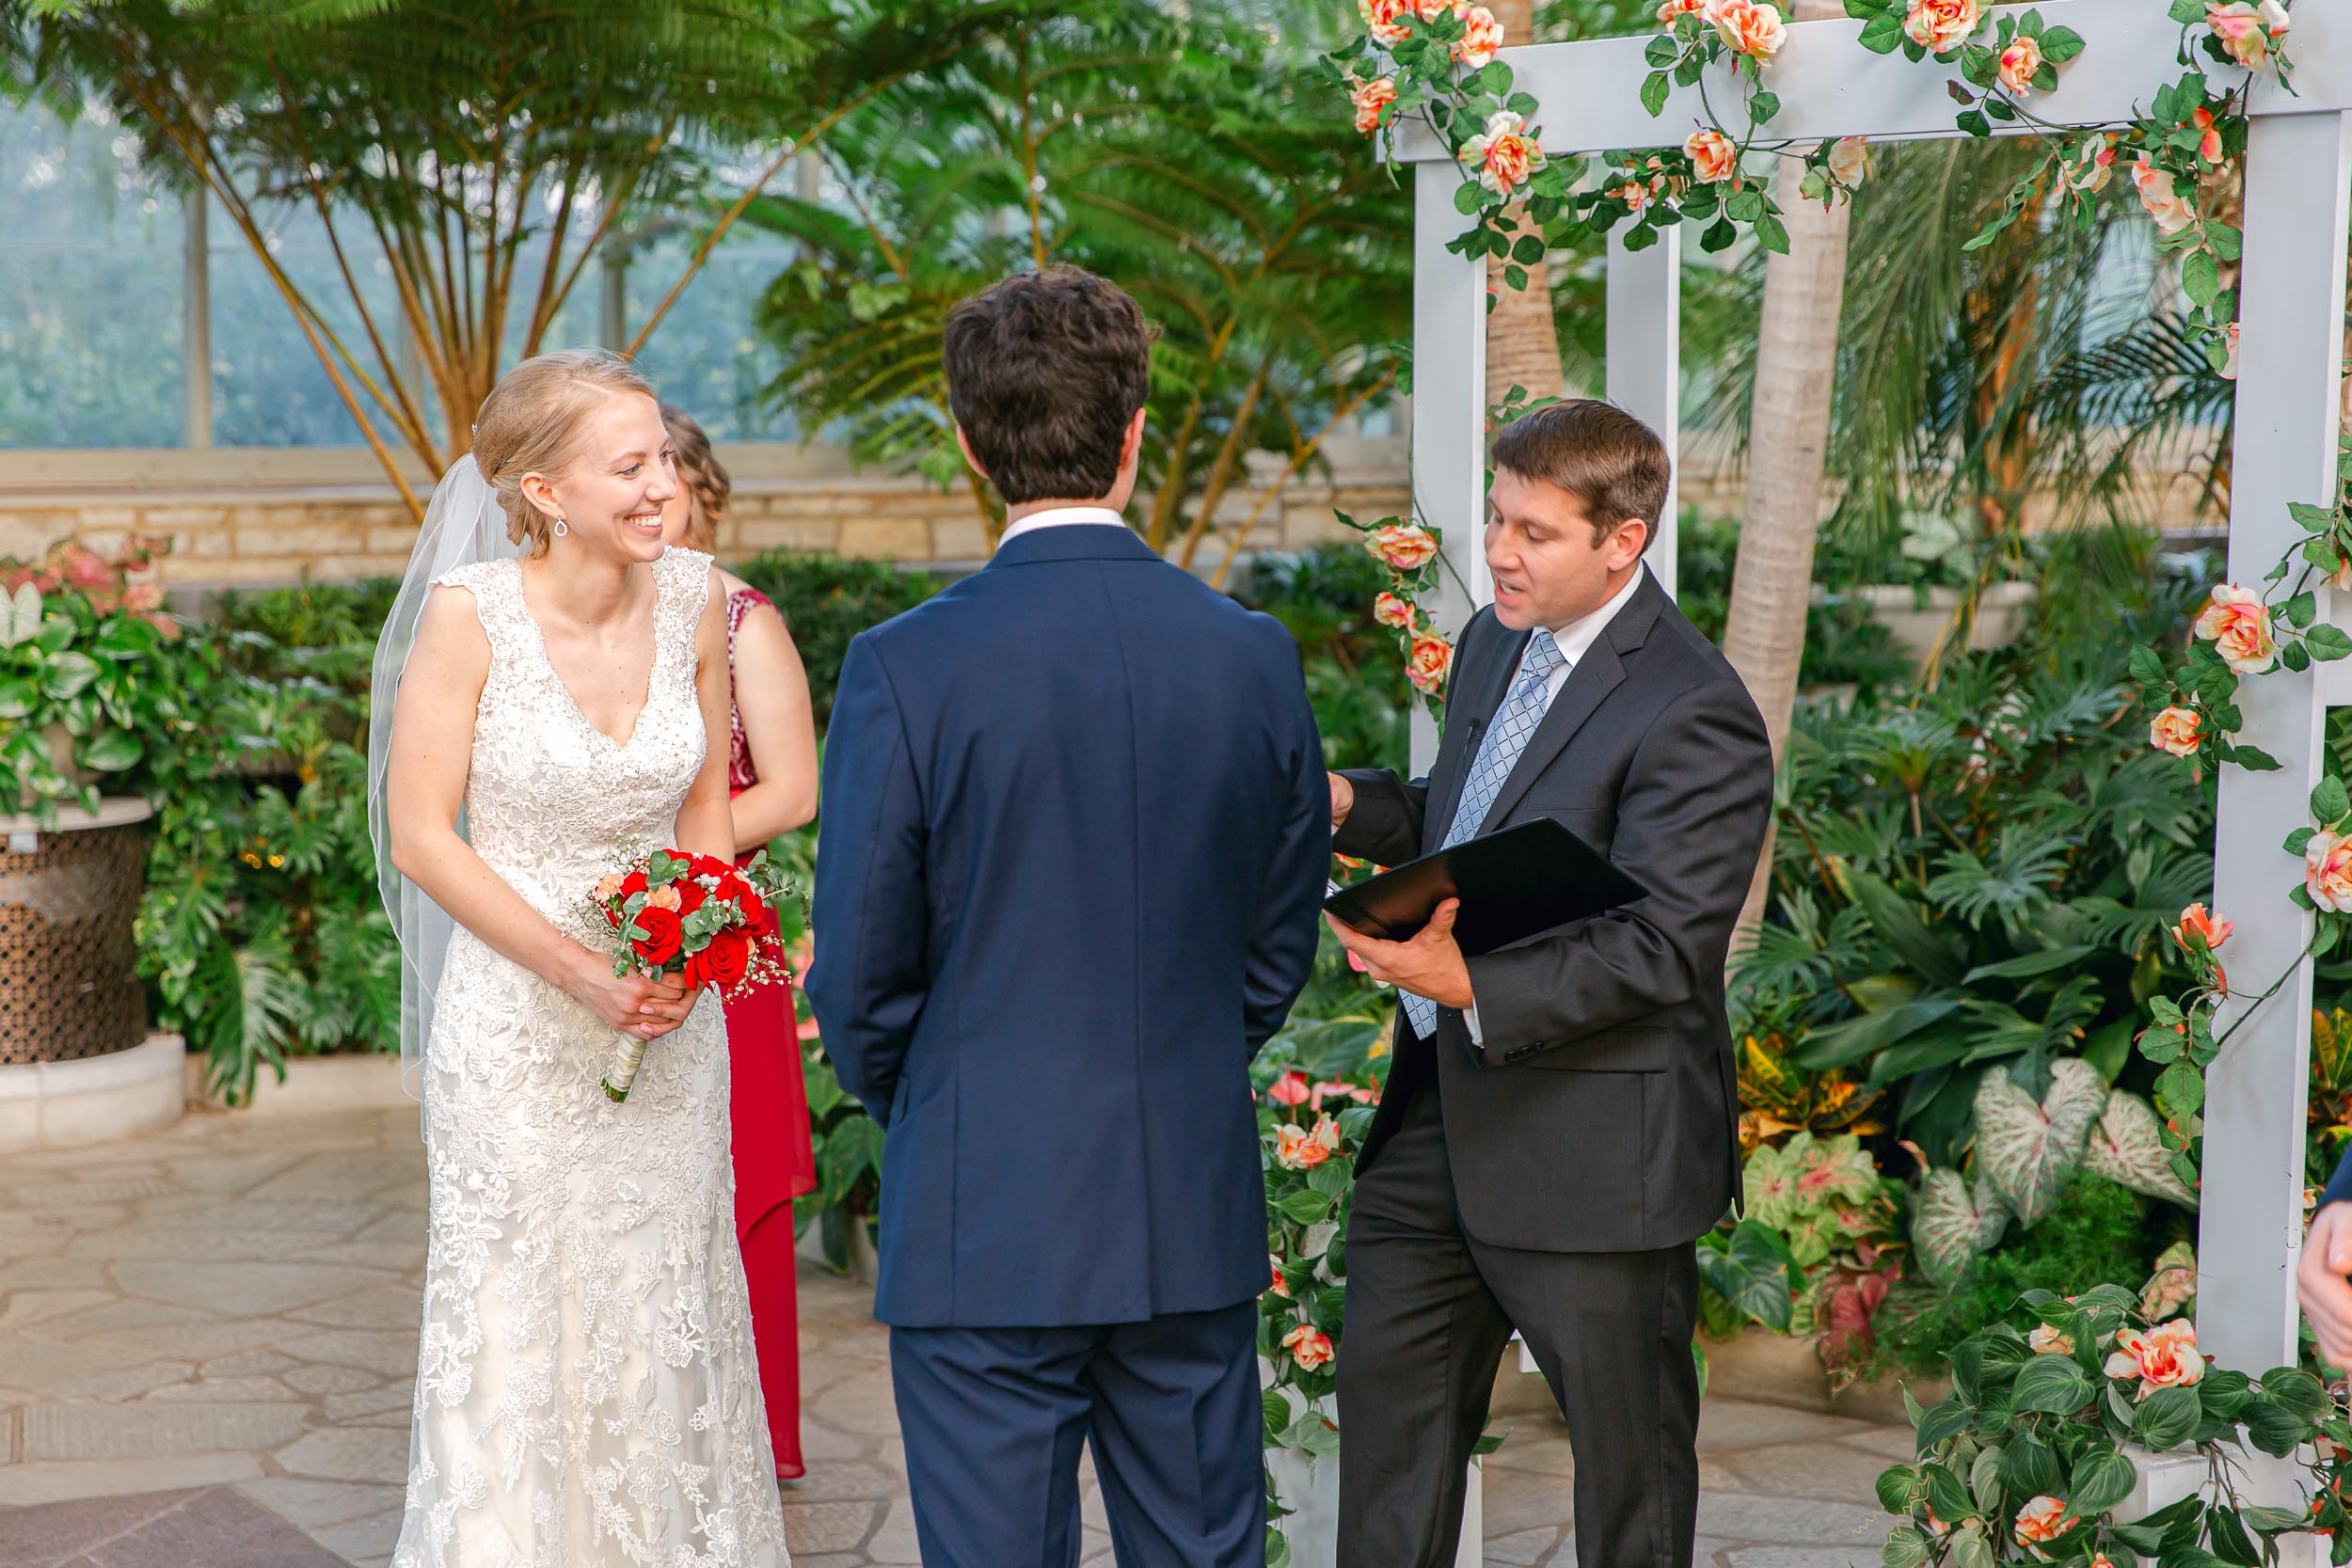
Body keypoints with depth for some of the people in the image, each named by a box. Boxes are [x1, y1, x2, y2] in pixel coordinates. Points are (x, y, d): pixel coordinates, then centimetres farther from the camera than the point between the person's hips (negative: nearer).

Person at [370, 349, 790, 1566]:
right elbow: (419, 835, -12)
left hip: (671, 1018, 3)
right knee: (519, 1318, 7)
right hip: (518, 1023, -3)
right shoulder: (470, 610, -16)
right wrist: (580, 973, -16)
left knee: (665, 1313, 12)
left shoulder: (693, 600, -5)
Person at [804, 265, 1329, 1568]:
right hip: (1196, 1215, 4)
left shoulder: (906, 668, -13)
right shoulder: (1253, 655, -2)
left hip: (984, 1226, -3)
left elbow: (861, 972, -7)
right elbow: (1281, 945, 8)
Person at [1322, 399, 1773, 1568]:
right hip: (1441, 1100, 8)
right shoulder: (1495, 641, 8)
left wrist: (1473, 985, -35)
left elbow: (1661, 949, -24)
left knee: (1626, 1441, 10)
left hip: (1591, 1144, -8)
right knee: (1387, 1390, 17)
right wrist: (1358, 807, 0)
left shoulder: (1693, 715, -20)